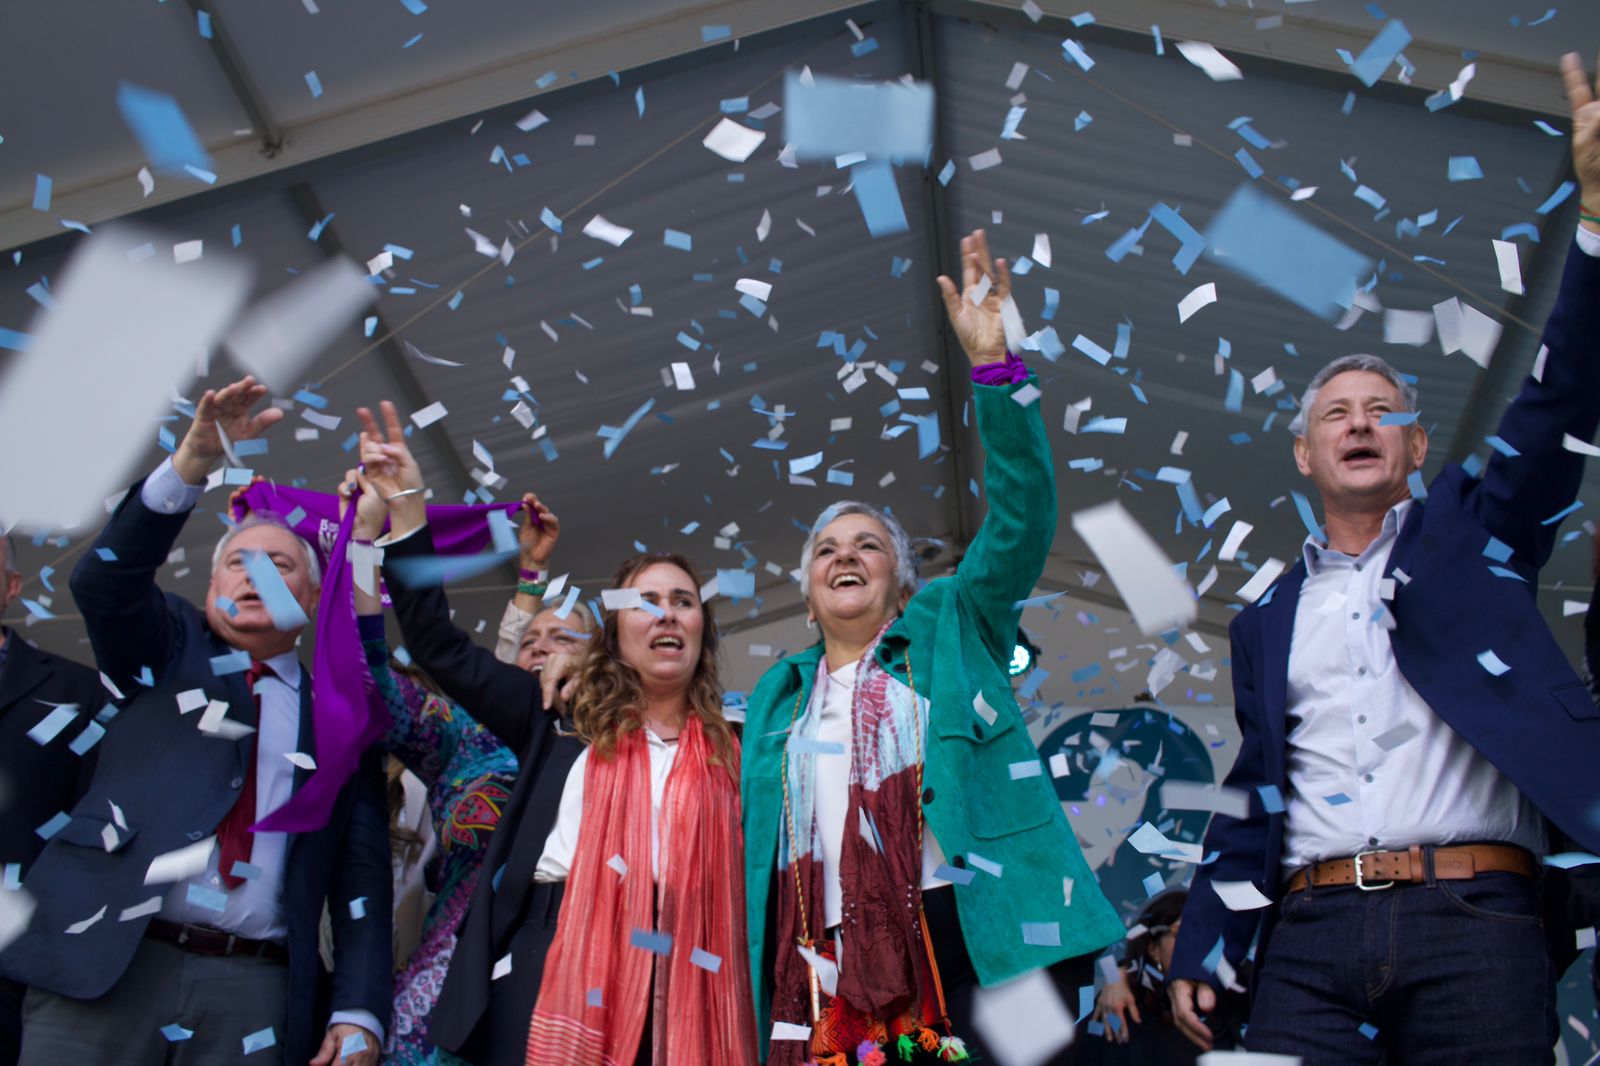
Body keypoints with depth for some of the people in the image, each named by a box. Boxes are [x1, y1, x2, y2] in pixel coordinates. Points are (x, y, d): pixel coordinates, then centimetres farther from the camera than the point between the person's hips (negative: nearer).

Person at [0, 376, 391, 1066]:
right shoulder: (167, 649, 14)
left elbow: (361, 877, 8)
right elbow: (104, 579, -7)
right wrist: (193, 464, -21)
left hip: (255, 995, 1)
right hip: (102, 968, 0)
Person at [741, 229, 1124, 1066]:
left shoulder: (951, 627, 12)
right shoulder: (777, 698, 20)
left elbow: (1023, 515, -1)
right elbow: (763, 844, 19)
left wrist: (993, 364, -11)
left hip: (986, 936, -3)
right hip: (842, 965, 3)